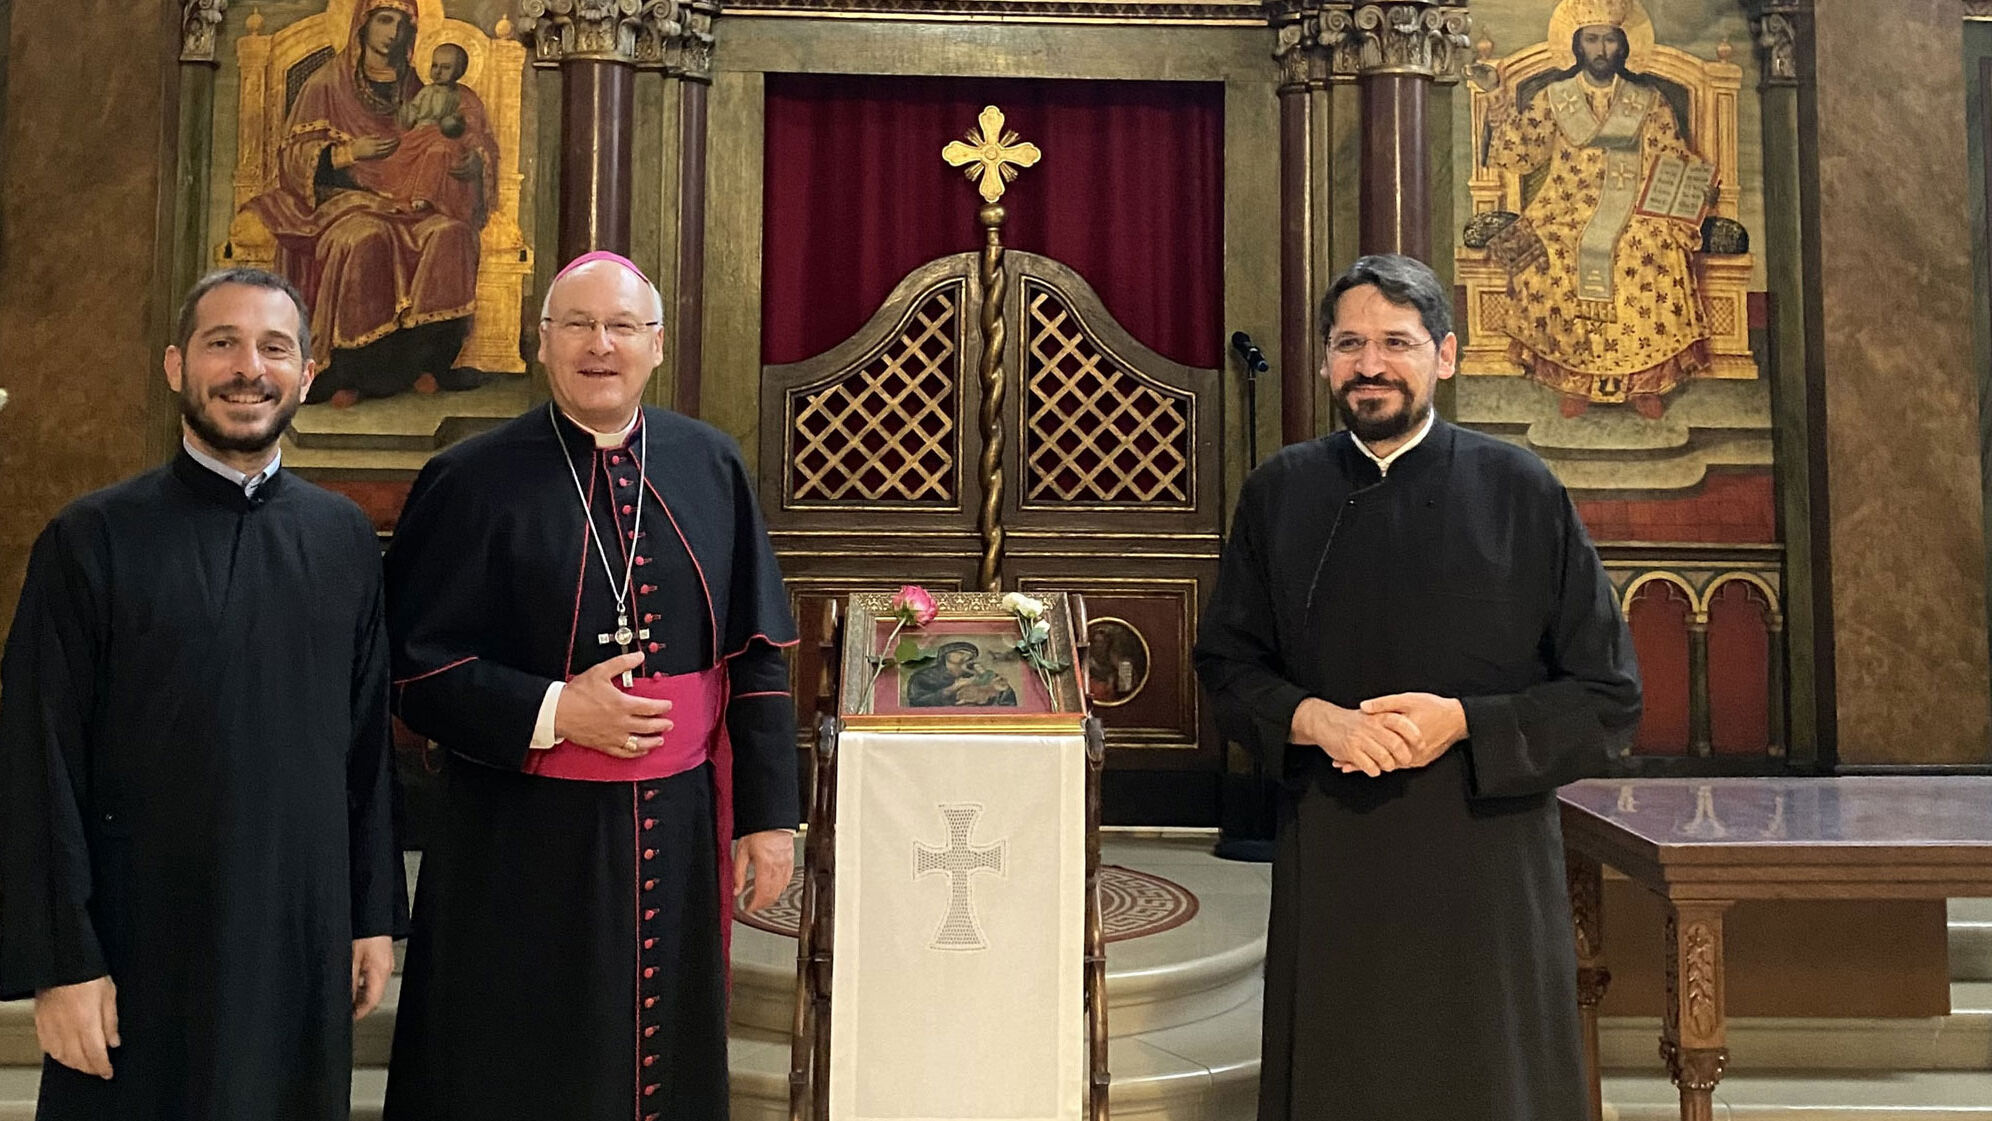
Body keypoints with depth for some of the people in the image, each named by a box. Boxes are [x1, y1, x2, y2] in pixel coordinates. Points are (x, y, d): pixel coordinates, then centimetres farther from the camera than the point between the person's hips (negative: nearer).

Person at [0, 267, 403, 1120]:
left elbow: (368, 739, 6)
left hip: (306, 938, 3)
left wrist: (375, 915, 6)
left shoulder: (346, 538, 3)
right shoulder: (89, 540, -6)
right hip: (140, 948, -3)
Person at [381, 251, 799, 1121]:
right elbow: (414, 668, -6)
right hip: (523, 843, -2)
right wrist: (552, 712, -18)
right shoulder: (473, 482, -6)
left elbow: (756, 654, 2)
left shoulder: (711, 469, 2)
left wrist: (766, 814, 0)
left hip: (678, 834, 3)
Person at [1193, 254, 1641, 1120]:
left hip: (1485, 865, -1)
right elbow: (1226, 665, 8)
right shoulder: (1279, 494, 3)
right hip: (1329, 874, 2)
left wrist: (1465, 721, -16)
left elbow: (1608, 695, -1)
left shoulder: (1519, 493, -3)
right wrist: (1312, 719, -12)